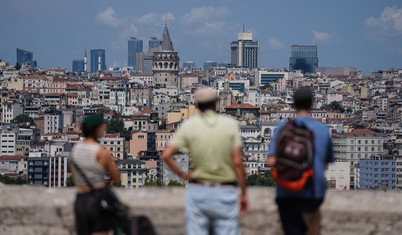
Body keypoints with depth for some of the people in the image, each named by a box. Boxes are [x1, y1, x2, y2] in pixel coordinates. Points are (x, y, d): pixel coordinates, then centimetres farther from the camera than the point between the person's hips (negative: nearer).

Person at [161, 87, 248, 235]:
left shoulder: (188, 125, 0)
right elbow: (237, 162, -6)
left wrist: (182, 175, 4)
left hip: (198, 191, 1)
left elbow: (166, 155, -8)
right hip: (225, 192, -1)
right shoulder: (230, 124, -1)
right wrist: (244, 194, 0)